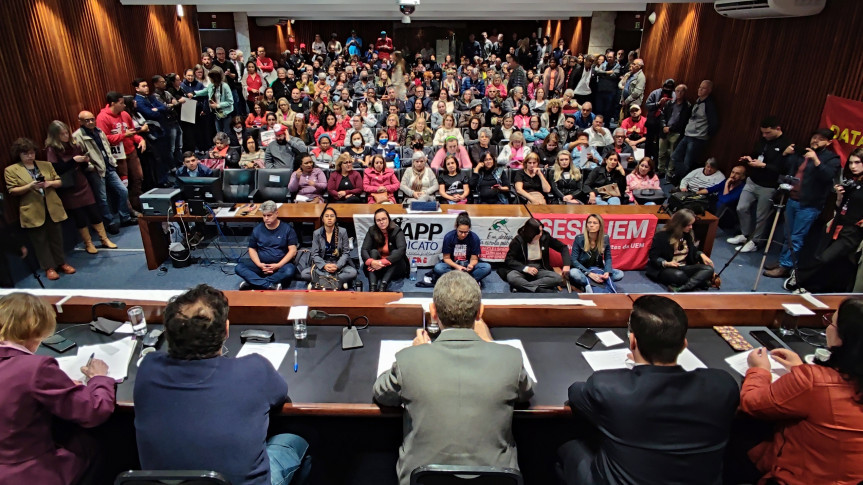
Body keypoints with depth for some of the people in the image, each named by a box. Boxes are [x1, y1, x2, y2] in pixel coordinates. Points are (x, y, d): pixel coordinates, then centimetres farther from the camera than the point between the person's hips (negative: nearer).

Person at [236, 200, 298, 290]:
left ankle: (252, 283, -32)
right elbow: (252, 249, 10)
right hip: (261, 264, 3)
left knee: (290, 270, -36)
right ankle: (270, 285, -35)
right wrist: (259, 264, -9)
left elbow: (292, 250, -6)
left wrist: (278, 265, -16)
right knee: (239, 267, -22)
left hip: (281, 264, -3)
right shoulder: (257, 229, 7)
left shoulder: (287, 229, -1)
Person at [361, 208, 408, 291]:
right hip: (377, 267, 2)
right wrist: (371, 262, -37)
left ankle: (383, 286, -45)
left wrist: (383, 262, -41)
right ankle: (372, 287, -43)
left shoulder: (397, 231, -13)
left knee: (395, 252, -28)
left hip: (395, 267, -2)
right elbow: (363, 250, -15)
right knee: (373, 252, -24)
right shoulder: (372, 231, -5)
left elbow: (402, 250, -29)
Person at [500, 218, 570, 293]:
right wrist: (526, 268, -23)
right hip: (522, 269, -3)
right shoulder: (518, 240, -10)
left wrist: (566, 265, -8)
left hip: (539, 269, 3)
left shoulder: (545, 237, -3)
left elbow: (563, 247, 7)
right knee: (511, 277, -36)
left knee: (557, 278, -27)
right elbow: (509, 259, -11)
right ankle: (544, 291, -37)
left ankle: (522, 286, -32)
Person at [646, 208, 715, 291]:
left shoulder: (688, 234, 12)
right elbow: (653, 257, -9)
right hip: (665, 269, -7)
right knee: (678, 275, -42)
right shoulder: (662, 236, -9)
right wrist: (666, 263, -26)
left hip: (684, 268, 7)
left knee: (708, 269, -20)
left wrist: (701, 255, 1)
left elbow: (694, 251, 23)